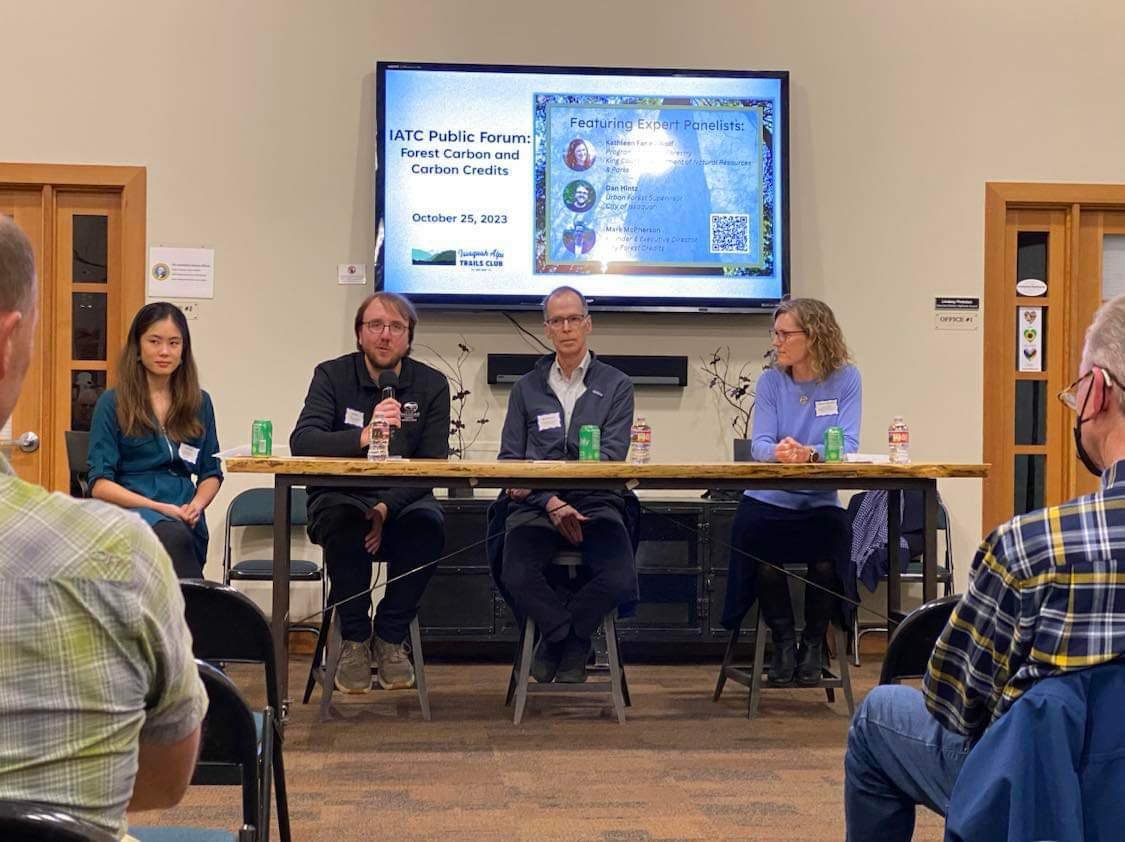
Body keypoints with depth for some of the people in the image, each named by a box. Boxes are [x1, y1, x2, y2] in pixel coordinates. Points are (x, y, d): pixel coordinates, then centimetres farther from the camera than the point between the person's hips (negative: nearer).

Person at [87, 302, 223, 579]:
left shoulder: (200, 403, 17)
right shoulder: (113, 403, 6)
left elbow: (211, 474, 22)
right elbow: (99, 484, 1)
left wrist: (196, 506, -2)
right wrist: (160, 507, -11)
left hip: (186, 524, 3)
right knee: (174, 537, -39)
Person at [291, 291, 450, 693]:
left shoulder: (432, 385, 3)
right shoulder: (332, 375, 1)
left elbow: (432, 465, -5)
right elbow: (302, 441, -16)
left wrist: (386, 508, -21)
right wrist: (362, 437, -34)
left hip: (402, 499, 1)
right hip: (341, 496, -1)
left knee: (428, 523, -32)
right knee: (343, 518, -35)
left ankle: (390, 638, -12)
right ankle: (354, 640, -16)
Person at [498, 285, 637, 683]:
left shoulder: (616, 386, 12)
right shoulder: (526, 388, 17)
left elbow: (611, 457, -2)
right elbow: (510, 459, 9)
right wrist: (551, 502, -10)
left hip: (595, 504, -1)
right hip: (536, 506, 1)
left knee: (620, 579, -28)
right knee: (517, 575, -30)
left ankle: (555, 642, 1)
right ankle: (574, 648, -2)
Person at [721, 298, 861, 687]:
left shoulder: (845, 378, -1)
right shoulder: (770, 381, 6)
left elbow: (847, 446, -11)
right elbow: (759, 444, -4)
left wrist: (809, 453, -32)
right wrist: (777, 451, -29)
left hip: (820, 504, -2)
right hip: (769, 500, 2)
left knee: (831, 548, -31)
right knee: (751, 529, -28)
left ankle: (813, 644, 0)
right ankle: (783, 641, -1)